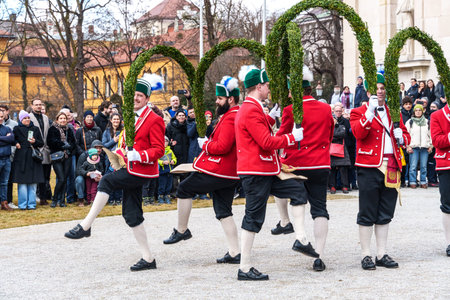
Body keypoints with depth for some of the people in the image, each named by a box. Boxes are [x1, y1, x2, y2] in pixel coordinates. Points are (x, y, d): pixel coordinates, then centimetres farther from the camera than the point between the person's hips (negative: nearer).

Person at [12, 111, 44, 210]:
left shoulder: (35, 129, 12)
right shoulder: (17, 129, 5)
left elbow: (42, 143, 12)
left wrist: (35, 141, -7)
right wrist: (16, 143, -10)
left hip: (33, 158, 2)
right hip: (21, 159, -2)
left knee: (33, 183, 1)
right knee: (22, 182, -4)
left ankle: (31, 204, 7)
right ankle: (23, 204, 2)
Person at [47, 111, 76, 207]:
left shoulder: (69, 130, 16)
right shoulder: (52, 129, 2)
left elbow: (73, 143, 13)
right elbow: (51, 142, -9)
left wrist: (68, 147, -8)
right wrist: (64, 144, -10)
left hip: (67, 157, 4)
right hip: (57, 157, -4)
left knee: (65, 179, 3)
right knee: (61, 179, -13)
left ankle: (62, 200, 9)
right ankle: (54, 199, 0)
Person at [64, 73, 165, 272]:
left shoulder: (154, 120, -9)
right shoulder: (130, 118, 16)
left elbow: (159, 150, -14)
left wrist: (138, 156, -27)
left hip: (142, 170, -9)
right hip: (131, 169, 9)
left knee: (106, 181, -22)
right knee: (131, 214, 5)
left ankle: (85, 226, -19)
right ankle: (148, 259, 9)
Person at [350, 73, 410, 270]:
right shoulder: (359, 112, 2)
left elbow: (406, 136, 23)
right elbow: (358, 133, -15)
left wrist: (401, 137, 0)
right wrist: (370, 112, -24)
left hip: (391, 168, 5)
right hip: (369, 168, -5)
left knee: (385, 215, 9)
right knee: (367, 214, -2)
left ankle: (381, 255, 16)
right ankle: (366, 256, 4)